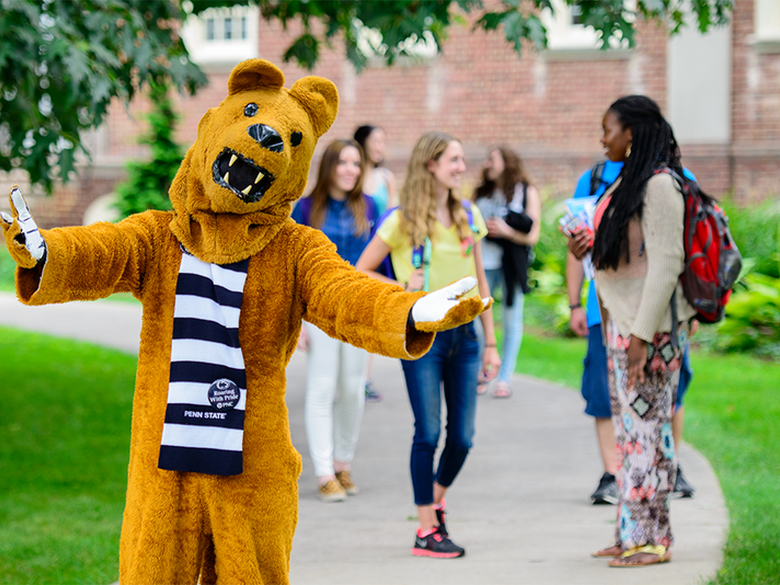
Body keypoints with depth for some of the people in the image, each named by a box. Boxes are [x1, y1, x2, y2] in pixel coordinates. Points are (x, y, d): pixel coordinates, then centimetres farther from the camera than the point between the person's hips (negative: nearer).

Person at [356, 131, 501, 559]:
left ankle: (437, 498, 31)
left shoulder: (469, 215, 10)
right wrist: (402, 288, -12)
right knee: (429, 432, -4)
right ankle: (426, 530, 6)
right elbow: (360, 272, 0)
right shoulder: (402, 220, -4)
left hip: (463, 333, 5)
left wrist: (490, 343, 14)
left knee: (462, 435, 4)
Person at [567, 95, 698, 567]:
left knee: (646, 425, -6)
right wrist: (589, 248, 4)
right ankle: (633, 533, 17)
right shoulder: (627, 183, 15)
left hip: (650, 324, -10)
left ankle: (651, 538, -1)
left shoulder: (660, 186, -15)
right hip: (621, 319, 10)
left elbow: (666, 262, -19)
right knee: (630, 426, 11)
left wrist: (643, 334, -21)